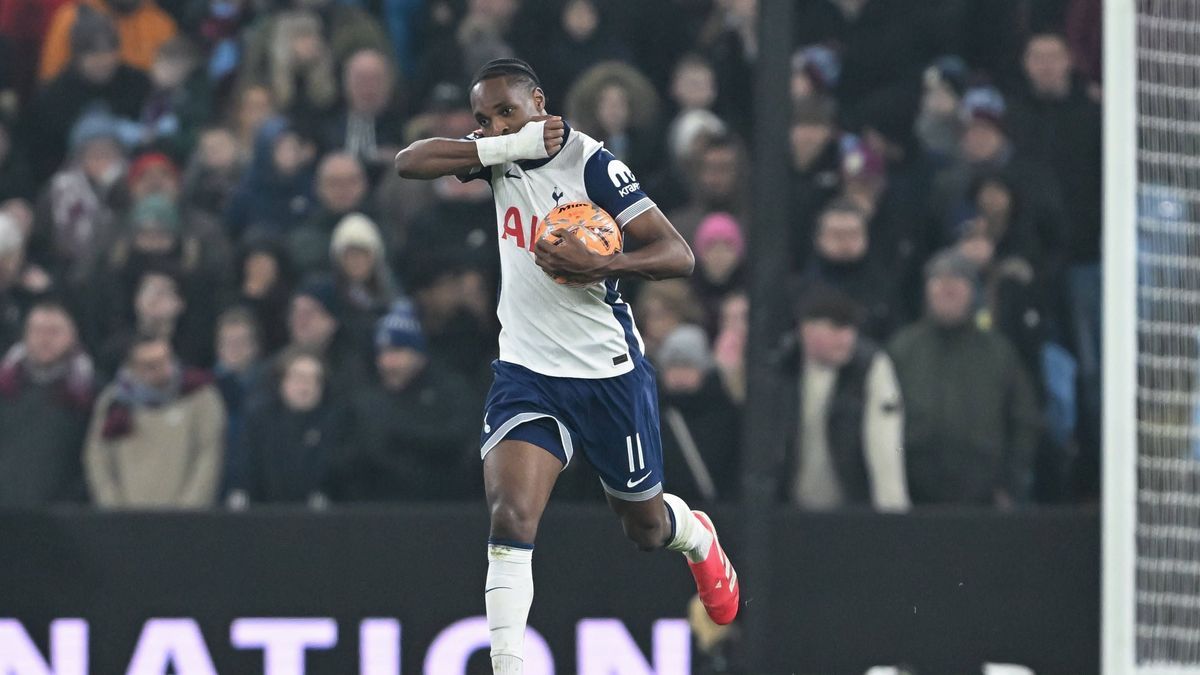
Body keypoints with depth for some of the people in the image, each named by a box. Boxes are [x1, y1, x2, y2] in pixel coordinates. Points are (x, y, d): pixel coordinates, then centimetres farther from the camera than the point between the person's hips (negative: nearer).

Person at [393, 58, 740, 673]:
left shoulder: (589, 162, -17)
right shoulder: (498, 155, -1)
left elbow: (678, 254, -18)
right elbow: (408, 162, -15)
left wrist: (598, 265, -34)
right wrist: (508, 147, -23)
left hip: (609, 373, -3)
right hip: (526, 372, 3)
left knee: (644, 526, 17)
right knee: (510, 518, -18)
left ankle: (698, 538, 53)